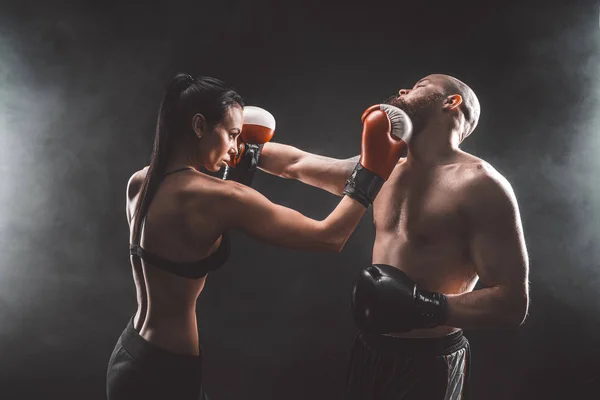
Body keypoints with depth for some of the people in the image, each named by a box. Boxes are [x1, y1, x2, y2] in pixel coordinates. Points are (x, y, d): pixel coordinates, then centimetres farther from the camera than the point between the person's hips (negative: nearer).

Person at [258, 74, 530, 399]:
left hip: (428, 365, -6)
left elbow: (512, 303, -18)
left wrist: (428, 307, -30)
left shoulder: (478, 184, -15)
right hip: (369, 351, 7)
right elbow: (296, 163, 17)